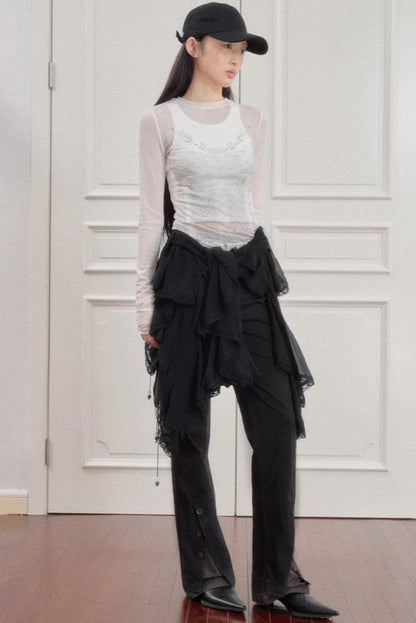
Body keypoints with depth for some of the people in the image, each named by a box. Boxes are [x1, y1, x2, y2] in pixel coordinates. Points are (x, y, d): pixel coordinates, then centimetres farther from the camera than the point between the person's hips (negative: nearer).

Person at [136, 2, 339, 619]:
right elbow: (152, 211, 0)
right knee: (190, 429, 3)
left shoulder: (253, 120, 12)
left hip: (250, 273, 4)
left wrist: (263, 277, 16)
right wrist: (145, 298, -4)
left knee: (278, 423, -3)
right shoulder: (160, 120, 1)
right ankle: (208, 573, 17)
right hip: (189, 275, -3)